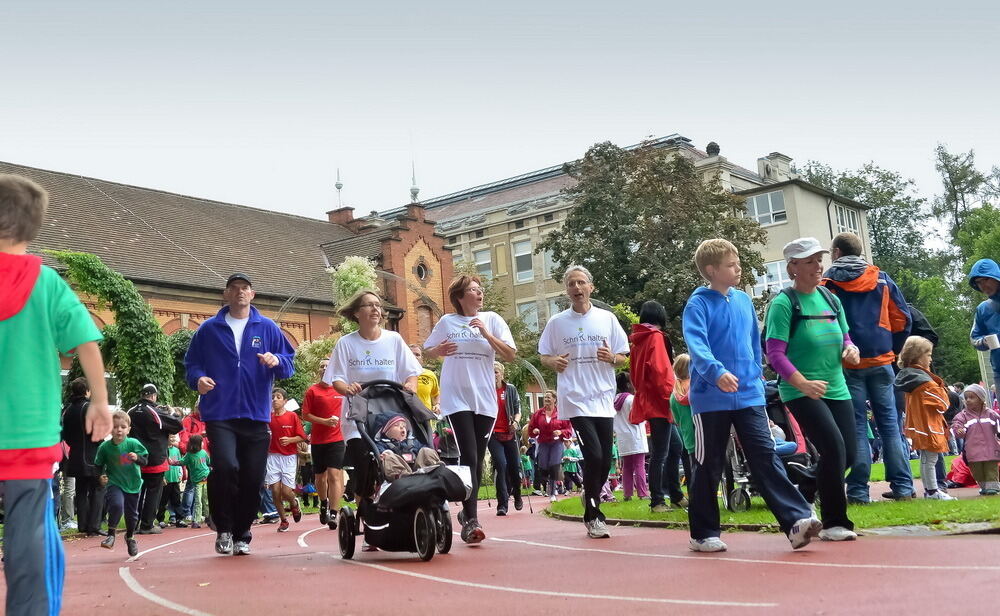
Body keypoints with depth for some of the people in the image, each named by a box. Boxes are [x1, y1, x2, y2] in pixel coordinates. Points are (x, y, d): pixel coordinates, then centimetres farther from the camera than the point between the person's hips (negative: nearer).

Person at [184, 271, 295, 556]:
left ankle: (241, 535, 20)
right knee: (225, 467, -21)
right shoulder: (208, 329, 9)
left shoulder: (268, 328, 10)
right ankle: (224, 529, -1)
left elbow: (289, 364, 9)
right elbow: (192, 364, 12)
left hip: (257, 415, 2)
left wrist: (277, 361, -13)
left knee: (252, 479, 2)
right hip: (220, 414, -1)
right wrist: (198, 378, -10)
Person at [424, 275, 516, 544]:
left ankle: (467, 513, 27)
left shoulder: (492, 319, 4)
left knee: (477, 460, 10)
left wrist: (486, 333, -13)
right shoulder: (447, 322, 3)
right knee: (468, 457, -14)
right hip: (456, 398, -2)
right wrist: (439, 350, -9)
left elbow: (510, 355, -3)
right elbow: (428, 351, 14)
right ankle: (471, 519, -15)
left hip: (485, 399, 2)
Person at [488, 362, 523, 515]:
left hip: (509, 434, 2)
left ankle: (517, 495, 34)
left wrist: (515, 422, -11)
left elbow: (518, 410, 8)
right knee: (501, 465, -16)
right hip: (493, 434, -2)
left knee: (514, 466, 5)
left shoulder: (511, 389, 6)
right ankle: (502, 504, -10)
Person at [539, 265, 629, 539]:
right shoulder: (556, 323, 4)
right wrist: (553, 362, -13)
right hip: (575, 400, -3)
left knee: (605, 462, 6)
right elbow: (544, 356, 10)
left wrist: (612, 358, -13)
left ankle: (592, 503, 30)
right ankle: (593, 516, 0)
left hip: (604, 400, 3)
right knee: (594, 457, -13)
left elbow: (623, 357, 10)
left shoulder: (607, 319, 6)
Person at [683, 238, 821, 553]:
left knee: (766, 456, -4)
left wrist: (756, 374, 19)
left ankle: (797, 520, -9)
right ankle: (703, 533, 16)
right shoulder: (698, 304, -8)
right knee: (708, 466, 5)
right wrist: (716, 372, -38)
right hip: (711, 398, -4)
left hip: (749, 395, 4)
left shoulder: (744, 300, 10)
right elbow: (696, 343, -23)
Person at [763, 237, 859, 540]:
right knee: (834, 447, -18)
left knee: (849, 455, 6)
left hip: (836, 388, 7)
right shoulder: (783, 303, -9)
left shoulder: (831, 299, 11)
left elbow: (844, 337, 21)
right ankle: (834, 523, -5)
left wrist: (851, 349, -4)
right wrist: (804, 384, -27)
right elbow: (775, 353, -14)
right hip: (800, 391, -7)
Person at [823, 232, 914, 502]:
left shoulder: (828, 284, -4)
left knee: (856, 427, 1)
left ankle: (858, 490, 1)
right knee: (889, 423, 9)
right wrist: (893, 350, 17)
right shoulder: (881, 279, 7)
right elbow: (902, 319, 7)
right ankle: (902, 487, 9)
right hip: (881, 361, 3)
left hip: (847, 364, -3)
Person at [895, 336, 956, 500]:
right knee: (930, 459, -4)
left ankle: (928, 490, 23)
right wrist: (941, 387, -1)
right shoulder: (924, 381, -19)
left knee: (925, 459, 16)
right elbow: (942, 404, -15)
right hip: (928, 426, -10)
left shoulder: (908, 377, 9)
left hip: (918, 427, 10)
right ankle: (932, 491, 0)